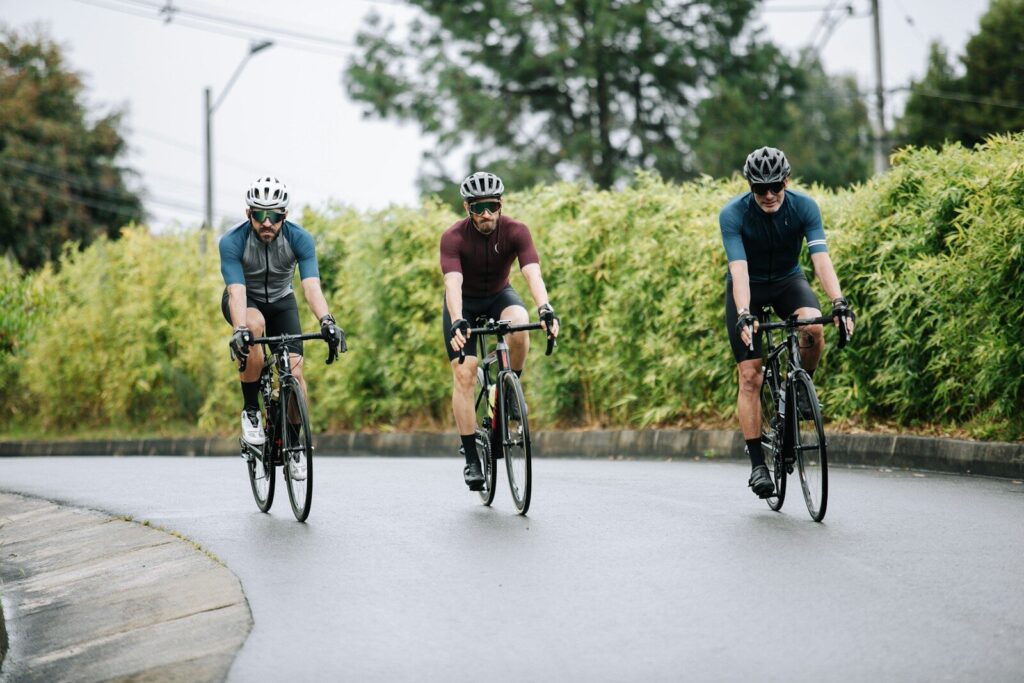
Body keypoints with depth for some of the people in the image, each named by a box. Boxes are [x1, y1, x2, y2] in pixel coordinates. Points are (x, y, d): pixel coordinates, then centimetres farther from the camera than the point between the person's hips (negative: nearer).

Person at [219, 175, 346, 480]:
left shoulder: (299, 239, -24)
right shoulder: (232, 241, -29)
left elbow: (311, 286, -35)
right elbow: (236, 291, -38)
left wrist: (327, 321, -52)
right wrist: (239, 329, -56)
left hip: (281, 301, 2)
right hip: (245, 301, -2)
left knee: (295, 368, -16)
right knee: (255, 325, -37)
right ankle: (251, 410, -22)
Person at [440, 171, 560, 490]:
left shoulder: (516, 232, -24)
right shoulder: (453, 238, -28)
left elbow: (533, 274, -36)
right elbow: (453, 284, -41)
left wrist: (545, 309, -55)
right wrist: (457, 322, -58)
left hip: (499, 296, 1)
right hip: (463, 303, -1)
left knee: (520, 324, -34)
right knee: (464, 375, -14)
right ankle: (471, 460, -8)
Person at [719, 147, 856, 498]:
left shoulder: (804, 207, -21)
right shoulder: (733, 214, -25)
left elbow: (821, 258, -31)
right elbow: (739, 268, -35)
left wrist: (839, 303, -45)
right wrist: (744, 315, -49)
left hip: (788, 281, 1)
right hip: (747, 288, -1)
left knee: (814, 328, -32)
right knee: (750, 376, -11)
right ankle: (757, 463, -6)